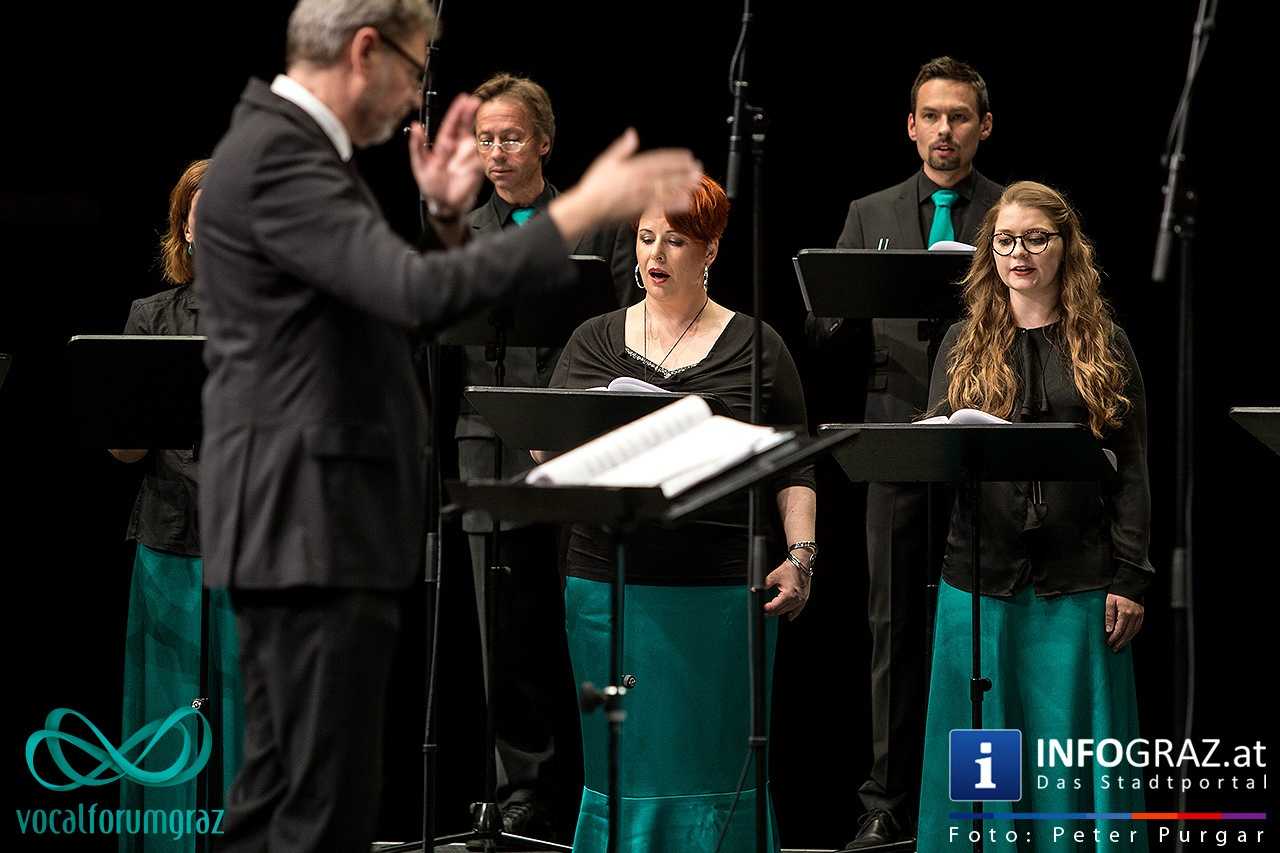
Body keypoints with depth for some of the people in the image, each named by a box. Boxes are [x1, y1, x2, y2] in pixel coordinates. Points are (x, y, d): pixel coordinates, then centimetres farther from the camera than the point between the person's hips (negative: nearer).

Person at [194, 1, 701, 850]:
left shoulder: (288, 146, 16)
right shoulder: (278, 158, -17)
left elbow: (386, 301, 22)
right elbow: (421, 294, -28)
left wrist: (444, 215, 7)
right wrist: (585, 207, -24)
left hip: (303, 518, 11)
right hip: (313, 519, -11)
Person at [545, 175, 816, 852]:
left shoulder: (755, 346, 7)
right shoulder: (595, 341, 11)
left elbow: (795, 468, 7)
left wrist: (799, 555, -4)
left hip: (722, 588, -1)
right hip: (609, 585, 1)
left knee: (716, 763, 0)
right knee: (621, 763, 2)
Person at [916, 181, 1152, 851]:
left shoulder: (1105, 346, 6)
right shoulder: (963, 344, 9)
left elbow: (1132, 469, 3)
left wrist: (1131, 579, -4)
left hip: (1080, 582, -1)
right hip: (981, 577, 1)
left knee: (1074, 742, 1)